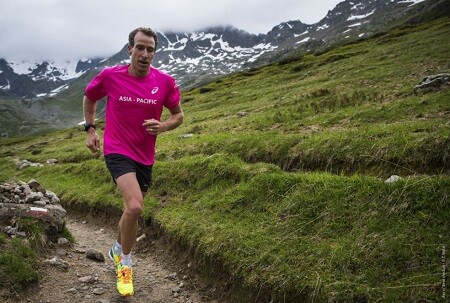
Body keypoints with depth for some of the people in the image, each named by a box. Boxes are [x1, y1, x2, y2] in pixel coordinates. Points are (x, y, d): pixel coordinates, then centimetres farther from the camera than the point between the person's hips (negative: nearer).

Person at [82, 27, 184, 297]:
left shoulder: (165, 82, -7)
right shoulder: (110, 76, -9)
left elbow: (178, 114, 5)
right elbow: (89, 98, 11)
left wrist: (163, 126, -15)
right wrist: (90, 129, 5)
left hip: (145, 155, 4)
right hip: (117, 150, -3)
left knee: (132, 209, 18)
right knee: (135, 207, -23)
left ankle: (119, 249, 48)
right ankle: (126, 262, 2)